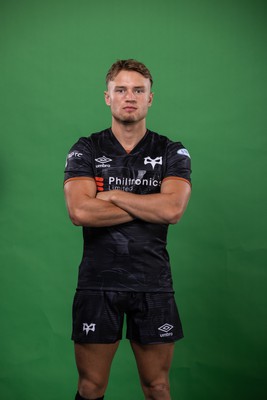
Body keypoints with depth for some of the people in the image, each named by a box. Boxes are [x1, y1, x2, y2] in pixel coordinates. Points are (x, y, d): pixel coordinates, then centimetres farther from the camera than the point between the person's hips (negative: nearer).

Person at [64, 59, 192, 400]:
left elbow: (173, 209, -14)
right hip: (97, 281, 0)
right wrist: (150, 207, -10)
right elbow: (80, 212, -14)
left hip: (153, 283, 1)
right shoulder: (85, 151, 3)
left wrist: (112, 195, -9)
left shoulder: (172, 153, 4)